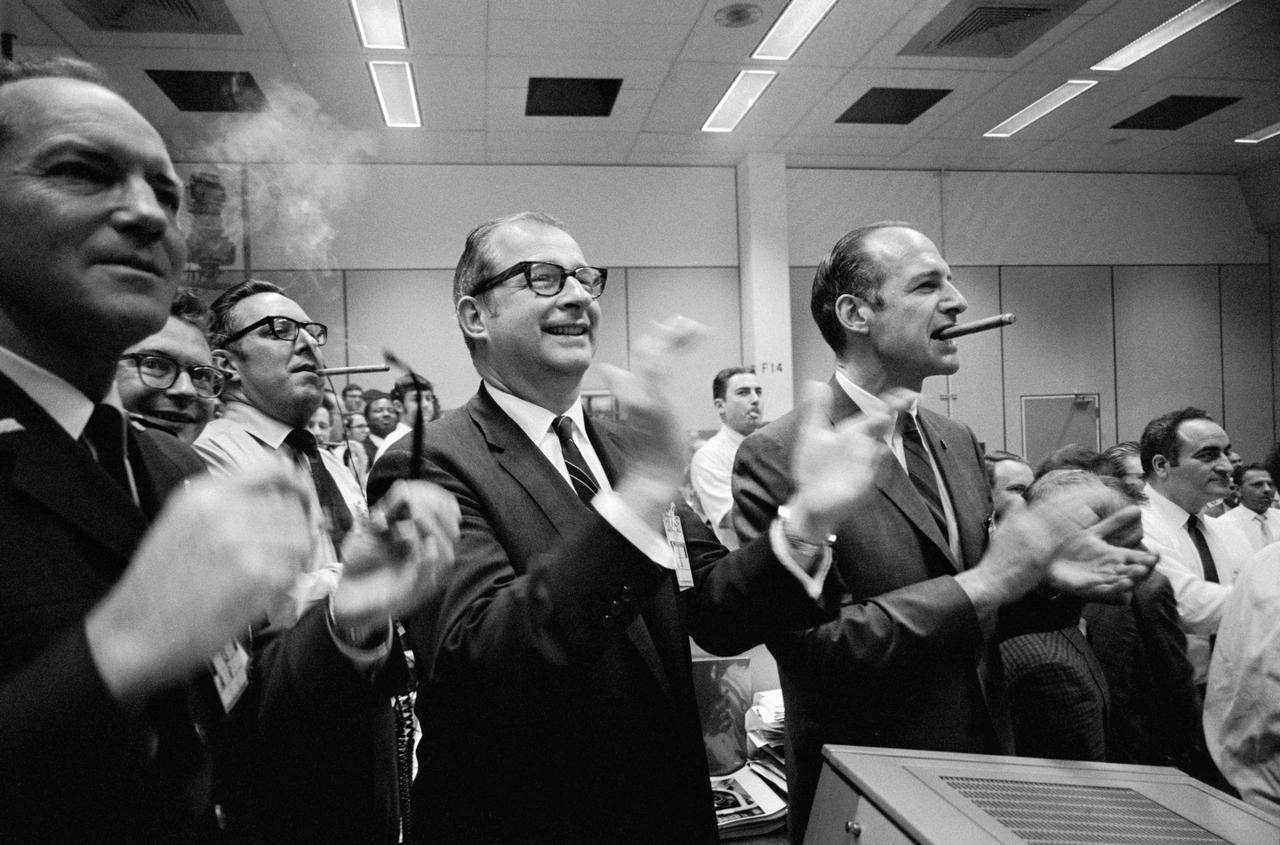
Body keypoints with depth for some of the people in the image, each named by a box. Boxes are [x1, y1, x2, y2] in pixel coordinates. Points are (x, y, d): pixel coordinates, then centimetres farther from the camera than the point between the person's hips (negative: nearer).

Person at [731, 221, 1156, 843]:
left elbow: (967, 620, 11)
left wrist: (1048, 577, -8)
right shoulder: (777, 458, -19)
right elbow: (809, 645, -24)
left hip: (984, 777, 7)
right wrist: (984, 582, -24)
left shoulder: (957, 441, 4)